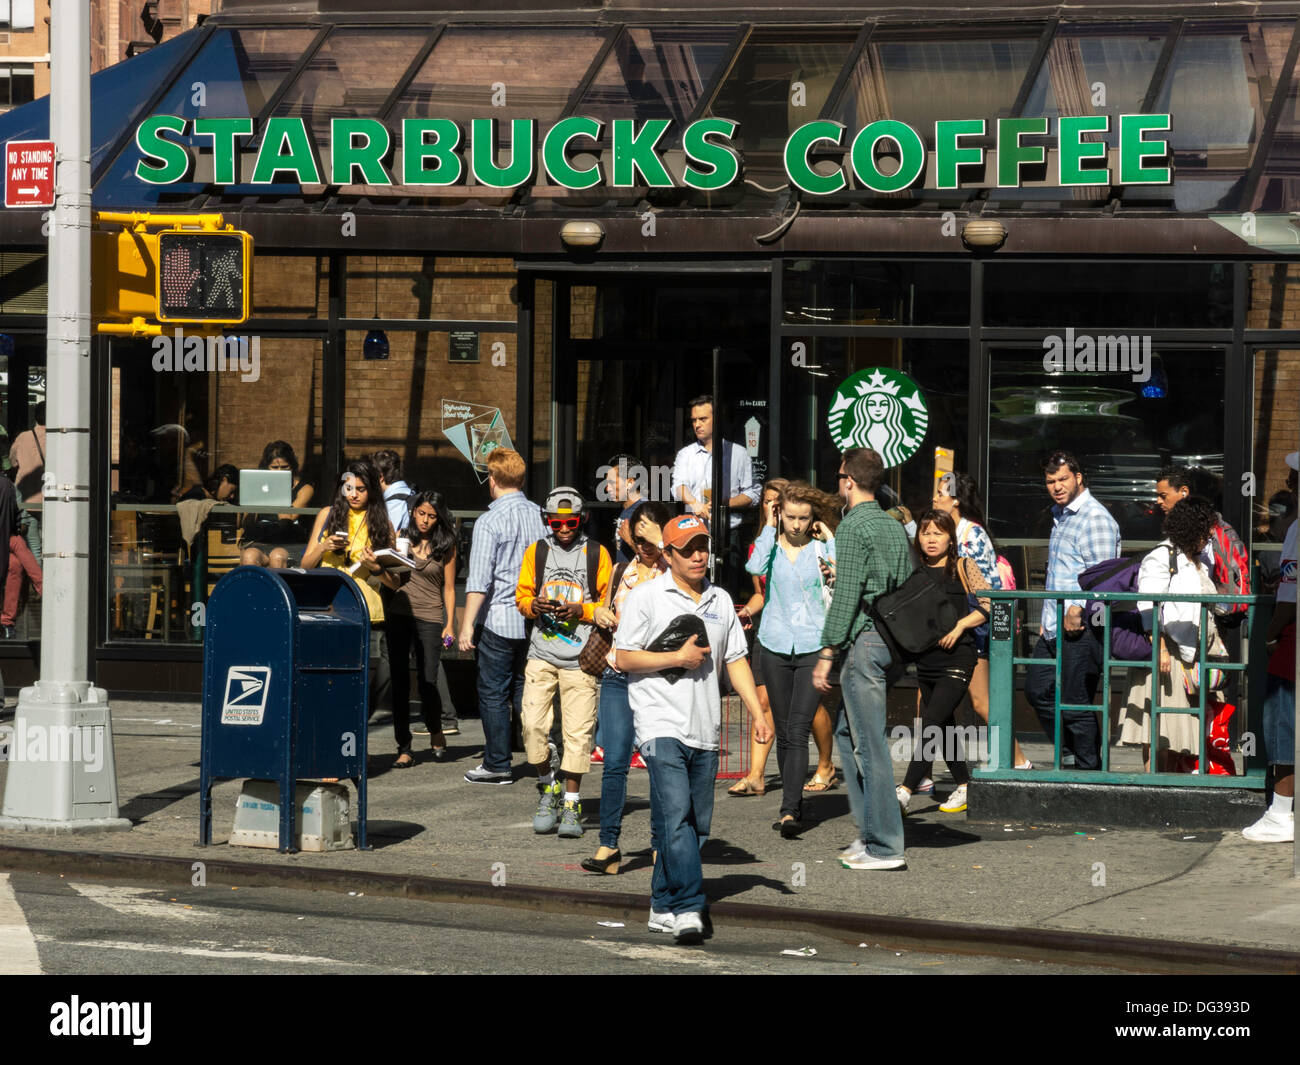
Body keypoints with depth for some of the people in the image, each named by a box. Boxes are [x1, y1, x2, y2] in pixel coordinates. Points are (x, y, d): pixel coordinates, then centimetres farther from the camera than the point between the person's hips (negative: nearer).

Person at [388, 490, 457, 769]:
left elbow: (449, 588, 7)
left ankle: (436, 733, 23)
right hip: (398, 615, 1)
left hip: (429, 618, -1)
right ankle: (404, 748, 3)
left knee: (427, 682, -5)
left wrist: (450, 624, 0)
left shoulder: (445, 546, 5)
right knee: (400, 681, -1)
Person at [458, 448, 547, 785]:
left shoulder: (489, 522, -12)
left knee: (493, 693, 3)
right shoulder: (541, 516, 5)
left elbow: (479, 581, -16)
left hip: (499, 620, -5)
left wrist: (467, 624, -13)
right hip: (535, 620, 5)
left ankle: (497, 764, 6)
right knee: (525, 690, 14)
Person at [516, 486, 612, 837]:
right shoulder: (536, 552, 11)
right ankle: (548, 788, 12)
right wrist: (533, 606, -8)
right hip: (541, 654, 2)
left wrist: (580, 611, -12)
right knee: (533, 723, -10)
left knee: (578, 731, -4)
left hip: (580, 659, -2)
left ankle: (571, 803, 6)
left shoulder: (597, 554, 5)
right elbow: (522, 595, 14)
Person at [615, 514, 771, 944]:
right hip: (662, 725, -6)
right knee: (675, 816, -17)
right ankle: (688, 908, -23)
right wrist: (678, 657, -10)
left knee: (697, 823, 7)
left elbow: (736, 660, 19)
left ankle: (664, 906, 16)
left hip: (705, 729, 6)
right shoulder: (646, 597, -1)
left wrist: (756, 711, 10)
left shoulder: (721, 601, 15)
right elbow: (623, 658, -3)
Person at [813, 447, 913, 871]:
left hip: (865, 640, -9)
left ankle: (885, 847, -4)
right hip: (894, 640, 9)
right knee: (847, 730, 17)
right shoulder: (896, 527, 15)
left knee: (869, 742, -5)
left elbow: (846, 595, -16)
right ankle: (869, 831, 18)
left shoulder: (853, 526, -10)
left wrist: (827, 652, -13)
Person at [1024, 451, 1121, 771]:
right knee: (1037, 689, 14)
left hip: (1081, 628, -10)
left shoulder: (1095, 519, -11)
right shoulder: (1060, 516, 20)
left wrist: (1077, 610, -24)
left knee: (1076, 703, -7)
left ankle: (1089, 768, 3)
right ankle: (1070, 753, 24)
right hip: (1056, 627, 10)